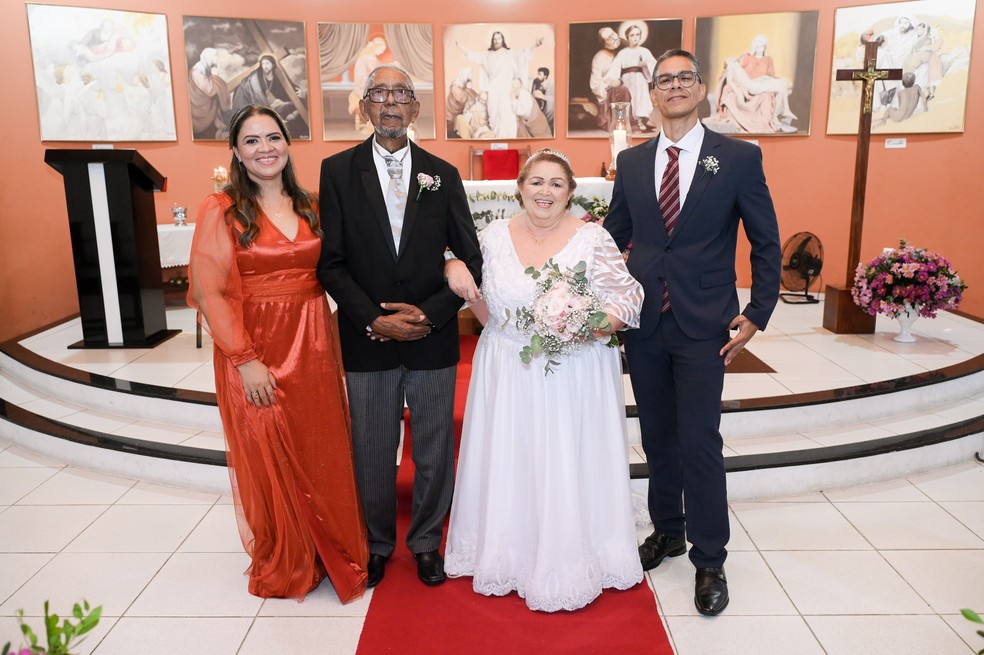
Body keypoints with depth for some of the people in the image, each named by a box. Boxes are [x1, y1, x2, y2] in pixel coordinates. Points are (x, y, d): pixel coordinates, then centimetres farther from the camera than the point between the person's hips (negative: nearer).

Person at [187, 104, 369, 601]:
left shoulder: (309, 207, 8)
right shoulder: (222, 211, -7)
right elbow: (211, 293, -11)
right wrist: (246, 360, -16)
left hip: (312, 349, 4)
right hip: (256, 355, -4)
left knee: (322, 452, 12)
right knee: (270, 459, 7)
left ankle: (329, 552, 33)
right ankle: (282, 566, 28)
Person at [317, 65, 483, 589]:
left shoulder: (442, 175, 3)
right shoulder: (338, 171, 0)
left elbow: (471, 259, 2)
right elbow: (330, 262, -4)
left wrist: (431, 313, -11)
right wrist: (373, 320, -14)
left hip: (433, 337, 1)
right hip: (367, 339, -1)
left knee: (434, 450, 12)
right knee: (372, 452, 12)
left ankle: (426, 540, 33)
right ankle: (377, 542, 34)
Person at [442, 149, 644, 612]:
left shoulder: (593, 239, -7)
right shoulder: (495, 236, 2)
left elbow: (629, 300, -6)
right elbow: (489, 313, 10)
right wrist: (459, 275, -8)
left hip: (575, 376, -3)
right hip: (507, 374, 3)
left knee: (568, 466, 5)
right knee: (510, 465, 11)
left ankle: (570, 564, 25)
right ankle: (509, 556, 31)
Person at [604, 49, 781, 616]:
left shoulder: (740, 158, -3)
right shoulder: (631, 161, 6)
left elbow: (766, 243, 0)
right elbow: (614, 236, 12)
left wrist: (757, 314, -5)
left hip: (703, 324, -3)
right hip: (644, 322, 4)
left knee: (700, 443, 0)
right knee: (657, 436, 14)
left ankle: (710, 560, 17)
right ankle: (668, 531, 33)